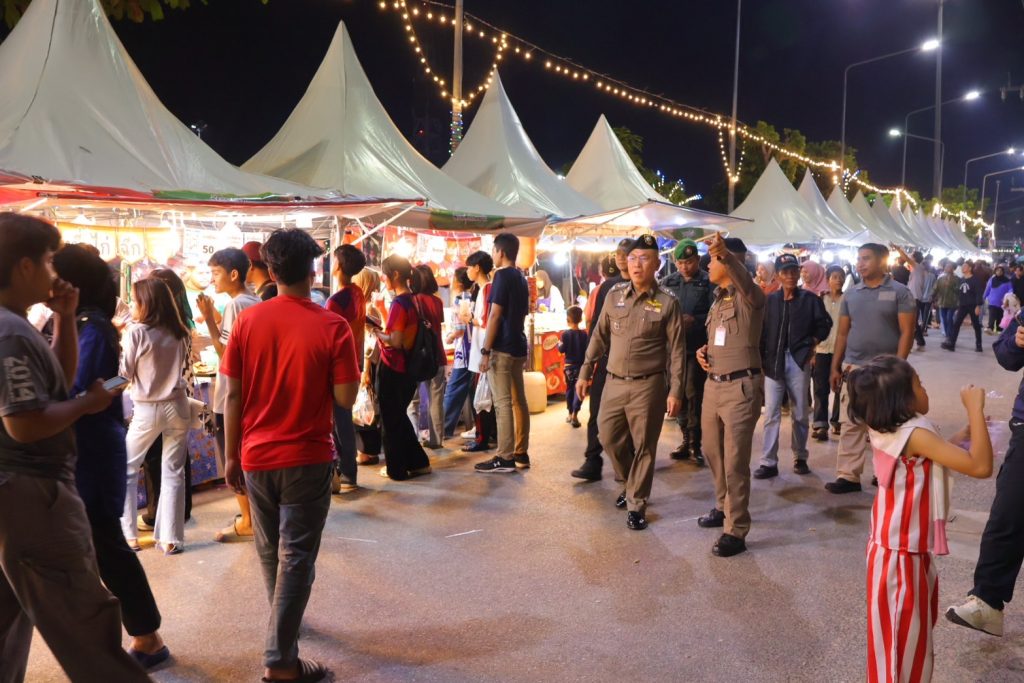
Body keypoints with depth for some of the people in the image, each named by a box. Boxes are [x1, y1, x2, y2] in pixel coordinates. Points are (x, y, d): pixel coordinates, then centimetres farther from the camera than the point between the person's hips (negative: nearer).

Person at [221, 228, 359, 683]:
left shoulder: (247, 321, -3)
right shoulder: (332, 326, -12)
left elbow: (233, 395, -1)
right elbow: (345, 398, -11)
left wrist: (231, 456, 7)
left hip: (256, 456, 4)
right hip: (307, 459, -4)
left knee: (270, 552, 21)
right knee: (296, 557, 4)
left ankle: (284, 627, 42)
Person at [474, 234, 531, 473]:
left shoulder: (502, 276, -11)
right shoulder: (522, 279, 15)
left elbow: (495, 316, -16)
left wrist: (485, 350, -15)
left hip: (502, 348, -9)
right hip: (518, 347, 9)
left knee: (502, 403, -7)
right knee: (518, 401, 10)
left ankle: (505, 458, -6)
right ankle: (521, 454, 14)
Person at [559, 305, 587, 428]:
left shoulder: (565, 334, -8)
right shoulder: (584, 334, -5)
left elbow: (562, 350, -9)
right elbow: (587, 350, -5)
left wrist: (559, 344, 10)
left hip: (569, 366, 0)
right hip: (581, 366, 0)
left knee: (569, 389, 14)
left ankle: (570, 414, 22)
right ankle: (575, 414, -10)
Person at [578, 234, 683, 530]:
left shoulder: (667, 302, -5)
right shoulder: (614, 295, 5)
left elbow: (677, 350, -5)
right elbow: (599, 337, 12)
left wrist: (675, 390, -10)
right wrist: (585, 372, 10)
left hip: (648, 386, -4)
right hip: (614, 383, 4)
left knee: (643, 447, 4)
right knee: (610, 439, 11)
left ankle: (636, 504, 18)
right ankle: (631, 483, 37)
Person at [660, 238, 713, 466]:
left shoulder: (709, 283, -6)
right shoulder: (668, 282, 7)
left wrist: (695, 320, -24)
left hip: (697, 347, -4)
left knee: (693, 394, -3)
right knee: (679, 394, 11)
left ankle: (695, 444, 7)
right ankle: (686, 440, 23)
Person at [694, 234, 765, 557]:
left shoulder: (750, 297, -12)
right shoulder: (717, 299, 14)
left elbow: (745, 281, -37)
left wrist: (726, 253, -56)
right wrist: (703, 351, 3)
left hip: (741, 387, -8)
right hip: (713, 384, 9)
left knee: (735, 460, -3)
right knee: (713, 452, 19)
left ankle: (736, 531, 7)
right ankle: (724, 507, 40)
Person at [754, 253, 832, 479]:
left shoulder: (810, 299, 1)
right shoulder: (770, 300, 2)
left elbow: (824, 324, 10)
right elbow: (761, 330, 2)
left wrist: (812, 343, -2)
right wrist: (761, 359, -4)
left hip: (799, 361, 0)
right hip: (773, 362, 0)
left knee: (800, 413, 10)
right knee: (771, 414, 0)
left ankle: (800, 457, 25)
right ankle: (768, 462, 5)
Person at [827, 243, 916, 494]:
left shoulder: (899, 293, -3)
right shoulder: (851, 294, 9)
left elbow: (907, 333, -7)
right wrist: (835, 367, 8)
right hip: (853, 368, 4)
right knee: (850, 424, 3)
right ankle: (848, 476, 8)